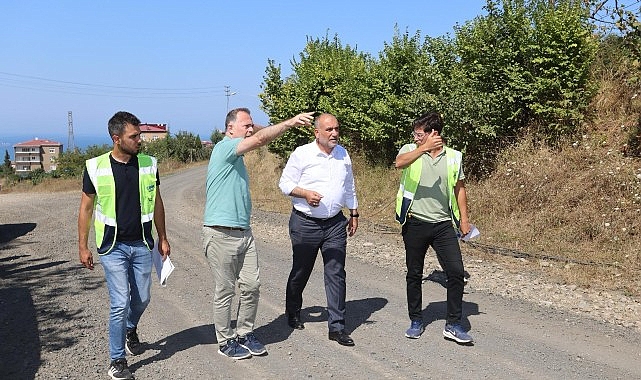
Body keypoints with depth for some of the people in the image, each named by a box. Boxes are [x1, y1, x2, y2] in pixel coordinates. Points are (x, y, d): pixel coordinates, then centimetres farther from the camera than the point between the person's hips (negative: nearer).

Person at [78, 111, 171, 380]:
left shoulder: (148, 164, 0)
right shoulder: (96, 168, -8)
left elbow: (156, 203, 9)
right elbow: (86, 208, 0)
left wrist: (163, 238, 11)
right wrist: (83, 246, 0)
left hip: (141, 244, 3)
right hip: (112, 246, -3)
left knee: (142, 298, 13)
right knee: (120, 303, -5)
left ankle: (130, 330, 46)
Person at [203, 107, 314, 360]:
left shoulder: (236, 155, 17)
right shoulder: (224, 147, -12)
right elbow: (260, 139, -22)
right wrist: (291, 122, -23)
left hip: (244, 232, 9)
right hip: (221, 233, -9)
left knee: (251, 286, 7)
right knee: (225, 291, 4)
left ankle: (245, 333, 23)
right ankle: (226, 341, 17)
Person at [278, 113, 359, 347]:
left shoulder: (343, 154, 9)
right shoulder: (302, 154, -6)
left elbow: (349, 187, 19)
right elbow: (285, 183, -4)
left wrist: (354, 213, 19)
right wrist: (305, 193, -21)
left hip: (335, 224, 3)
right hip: (305, 223, -3)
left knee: (336, 274, -2)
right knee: (300, 272, 12)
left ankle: (337, 327, 4)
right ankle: (293, 313, 37)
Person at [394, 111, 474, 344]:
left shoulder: (453, 157, 6)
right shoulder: (411, 150, -1)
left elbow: (459, 188, 15)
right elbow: (399, 163, -24)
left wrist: (464, 218, 9)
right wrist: (424, 148, -36)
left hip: (443, 224, 1)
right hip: (415, 223, -1)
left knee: (456, 272, -5)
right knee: (414, 274, 9)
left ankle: (453, 325, 8)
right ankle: (416, 321, 25)